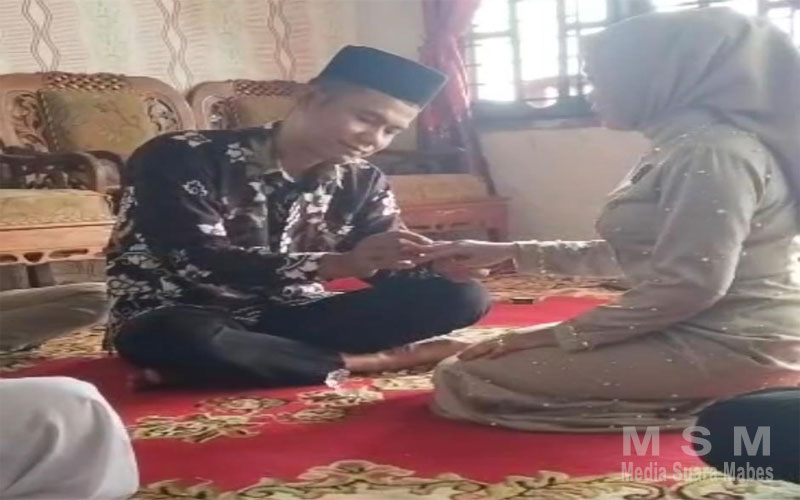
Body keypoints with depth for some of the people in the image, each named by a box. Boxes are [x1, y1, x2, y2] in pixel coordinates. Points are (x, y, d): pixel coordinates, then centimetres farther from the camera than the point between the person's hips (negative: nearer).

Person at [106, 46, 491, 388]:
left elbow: (388, 266, 1)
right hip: (178, 322, -4)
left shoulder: (361, 183, 0)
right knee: (184, 341, -43)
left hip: (285, 319, 5)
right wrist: (340, 264, -37)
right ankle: (366, 362, -22)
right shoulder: (182, 157, -17)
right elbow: (201, 263, -27)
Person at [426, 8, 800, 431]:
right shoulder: (681, 148, 14)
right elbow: (629, 257, 20)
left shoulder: (712, 149, -18)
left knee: (461, 381, -10)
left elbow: (690, 284, -25)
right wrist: (510, 253, 15)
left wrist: (557, 337, -17)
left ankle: (711, 413, -8)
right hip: (700, 334, 10)